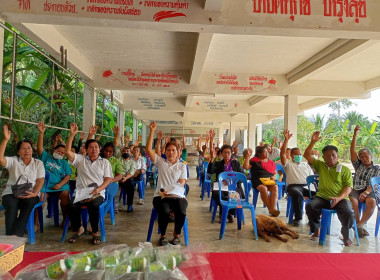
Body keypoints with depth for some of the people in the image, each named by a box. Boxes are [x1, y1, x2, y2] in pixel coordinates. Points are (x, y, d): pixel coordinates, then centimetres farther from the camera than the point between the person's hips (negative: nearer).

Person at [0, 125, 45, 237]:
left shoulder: (38, 163, 13)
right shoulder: (13, 161, 13)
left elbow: (40, 180, 2)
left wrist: (35, 193, -16)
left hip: (30, 195, 0)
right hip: (11, 193, 0)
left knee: (30, 202, -34)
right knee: (11, 204, -33)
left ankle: (17, 234, -34)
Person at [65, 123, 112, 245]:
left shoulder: (105, 162, 13)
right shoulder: (80, 159, 15)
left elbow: (108, 179, 5)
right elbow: (67, 151, 0)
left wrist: (98, 189, -14)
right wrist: (72, 134, -8)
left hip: (97, 193, -2)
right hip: (80, 192, 2)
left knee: (93, 205, -34)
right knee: (71, 206, -28)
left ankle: (95, 232, -8)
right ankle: (79, 229, 2)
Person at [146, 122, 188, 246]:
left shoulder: (182, 166, 15)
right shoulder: (161, 162, 17)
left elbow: (181, 183, 3)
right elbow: (149, 149, 5)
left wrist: (168, 190, -13)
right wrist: (152, 131, 0)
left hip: (177, 195, 0)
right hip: (161, 195, 0)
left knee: (181, 212, -29)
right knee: (164, 212, -31)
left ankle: (176, 234, 1)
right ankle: (163, 236, -2)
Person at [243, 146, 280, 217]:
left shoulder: (271, 162, 24)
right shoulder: (254, 161, 13)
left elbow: (275, 173, 23)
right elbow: (245, 167, 0)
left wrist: (274, 177, 1)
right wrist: (247, 157, -1)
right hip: (258, 181, -3)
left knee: (275, 187, -30)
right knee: (263, 188, -36)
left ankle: (273, 209, -41)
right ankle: (270, 209, -33)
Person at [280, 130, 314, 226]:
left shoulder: (306, 165, 29)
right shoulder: (288, 164, 14)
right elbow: (282, 154, -4)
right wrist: (286, 140, -13)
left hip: (306, 186, 4)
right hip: (293, 186, -4)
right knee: (297, 194, -39)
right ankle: (297, 218, -21)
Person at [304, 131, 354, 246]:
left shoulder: (345, 170, 9)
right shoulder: (320, 166, 15)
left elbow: (348, 187, 1)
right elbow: (307, 155, 7)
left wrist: (338, 198, -16)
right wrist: (313, 142, -3)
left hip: (340, 198, -1)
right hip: (322, 197, 1)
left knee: (348, 212, -31)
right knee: (310, 206, -27)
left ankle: (345, 235, 2)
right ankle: (316, 230, -1)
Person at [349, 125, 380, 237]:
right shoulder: (358, 165, 17)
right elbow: (352, 151, 8)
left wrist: (366, 192, -19)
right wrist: (355, 135, 1)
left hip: (369, 191, -1)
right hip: (356, 190, 1)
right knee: (353, 201, -31)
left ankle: (360, 225, -30)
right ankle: (358, 225, -21)